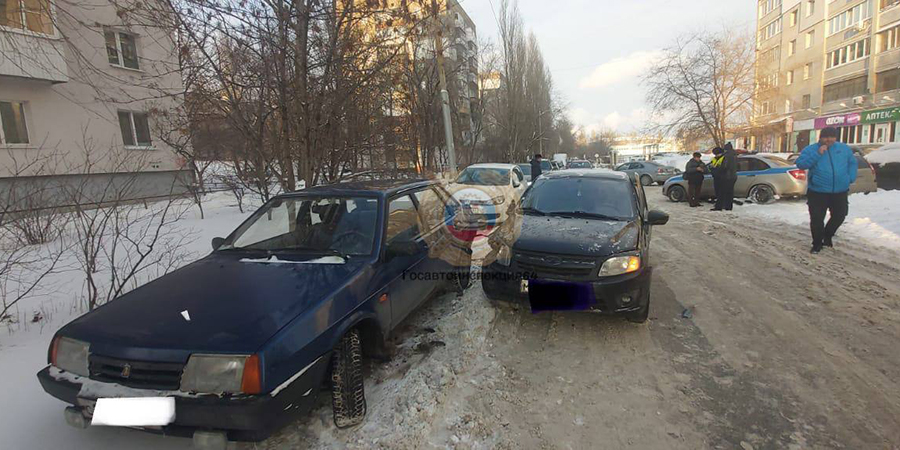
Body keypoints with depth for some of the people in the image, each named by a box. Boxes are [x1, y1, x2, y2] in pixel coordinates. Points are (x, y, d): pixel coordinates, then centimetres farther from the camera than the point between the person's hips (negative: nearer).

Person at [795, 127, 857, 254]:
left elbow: (852, 163, 16)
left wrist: (851, 178, 5)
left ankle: (828, 235, 39)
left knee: (839, 216, 14)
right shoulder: (811, 149, -2)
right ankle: (817, 243, 12)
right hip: (817, 192, -4)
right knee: (817, 219, -3)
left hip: (840, 192, 4)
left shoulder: (844, 148, 7)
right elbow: (800, 164, -13)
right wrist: (817, 154, -22)